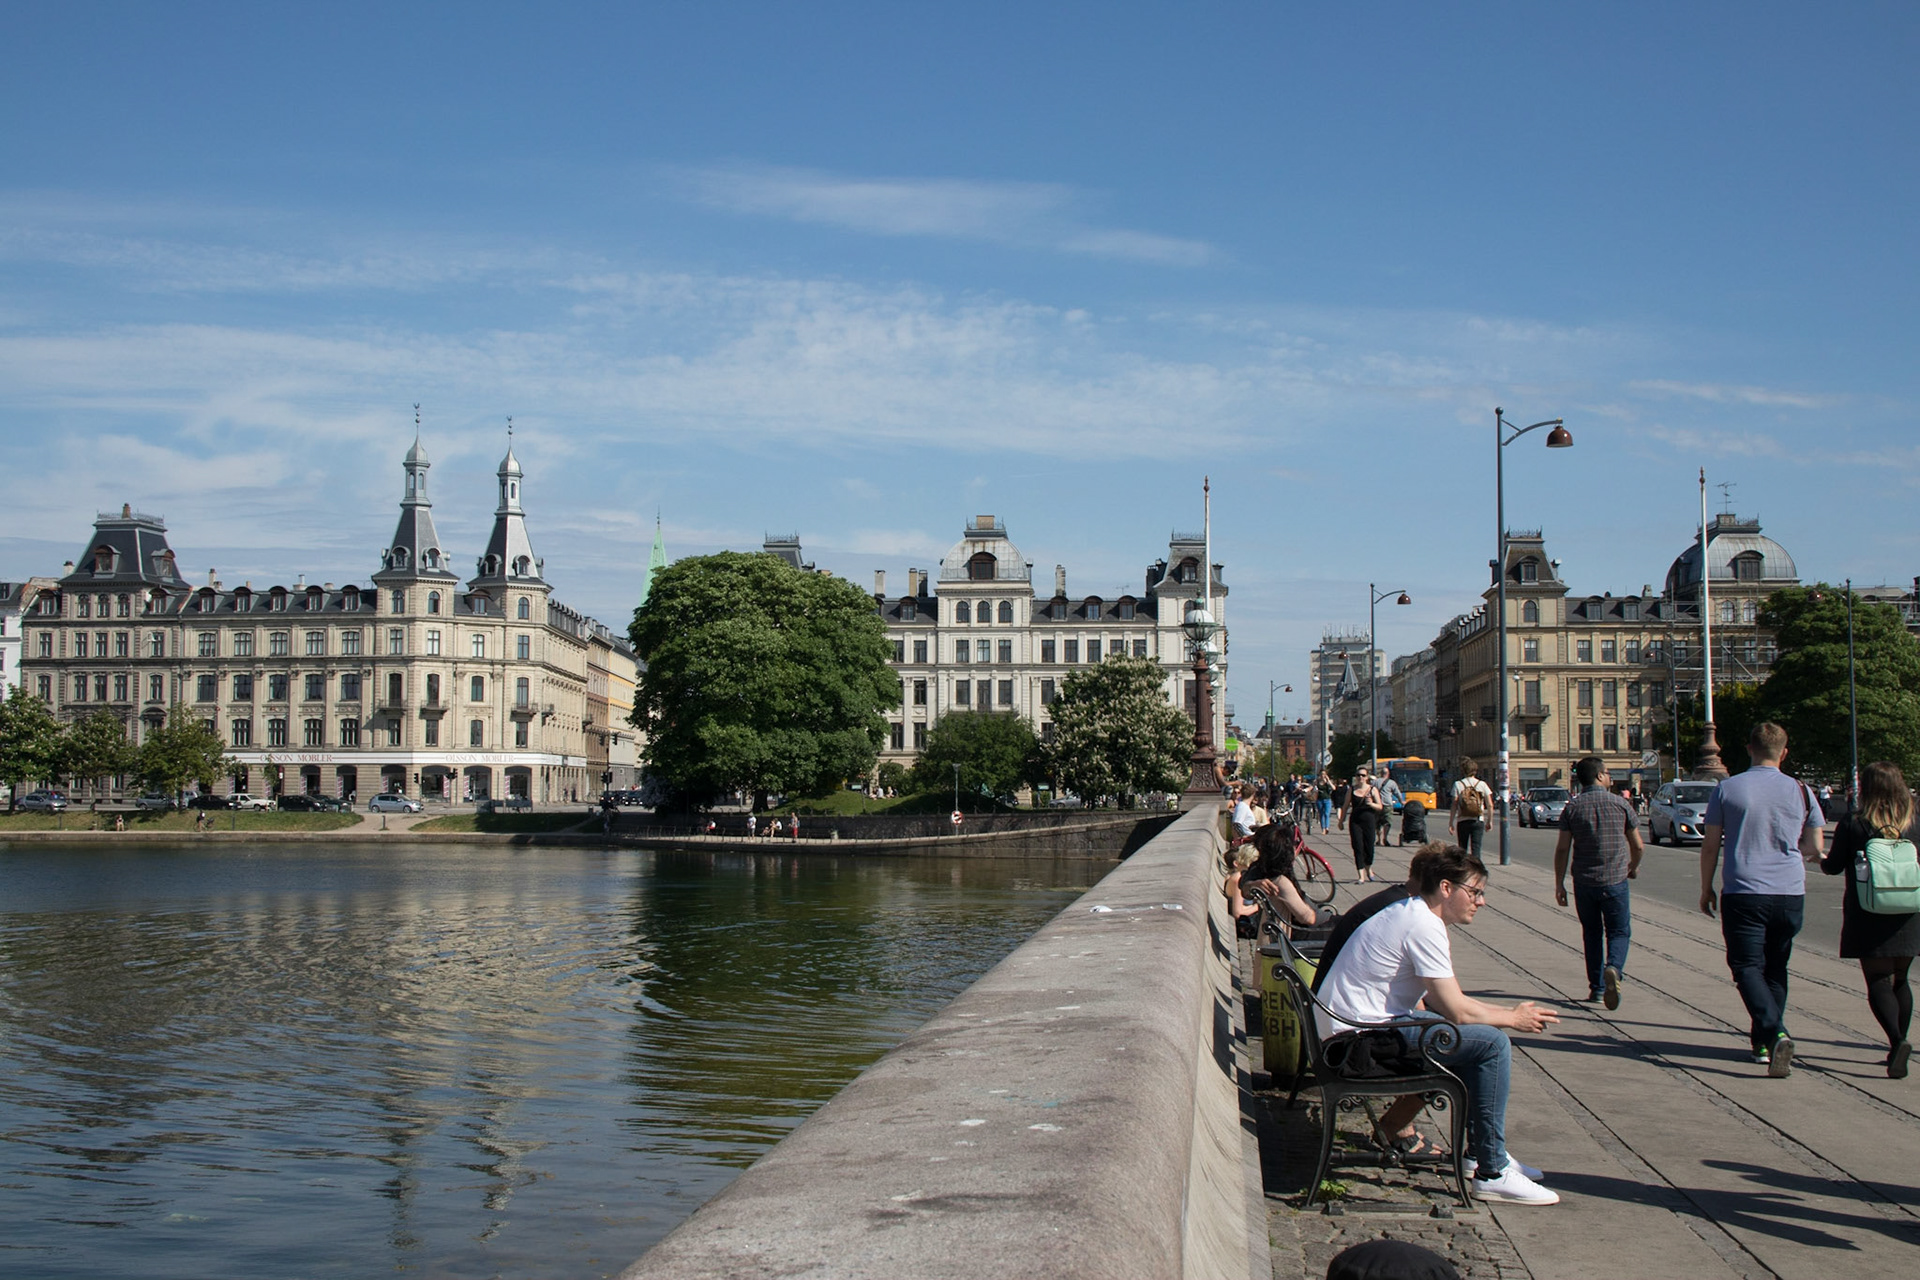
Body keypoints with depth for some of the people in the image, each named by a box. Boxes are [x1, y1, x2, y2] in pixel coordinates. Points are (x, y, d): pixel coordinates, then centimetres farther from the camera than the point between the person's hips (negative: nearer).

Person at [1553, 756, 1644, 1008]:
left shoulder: (1572, 807, -1)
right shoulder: (1620, 804, -2)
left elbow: (1562, 849, -4)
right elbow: (1637, 846, 4)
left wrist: (1559, 883, 2)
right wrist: (1634, 867, 24)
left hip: (1584, 881, 1)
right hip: (1615, 881, -1)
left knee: (1591, 933, 15)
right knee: (1618, 931, 7)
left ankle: (1596, 988, 16)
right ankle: (1613, 968, -21)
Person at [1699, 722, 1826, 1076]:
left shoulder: (1727, 789, -2)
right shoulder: (1801, 791, 3)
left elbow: (1710, 846, 1)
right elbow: (1814, 849, 9)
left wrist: (1706, 889, 13)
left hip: (1743, 893, -3)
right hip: (1790, 894, 3)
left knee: (1748, 967, -1)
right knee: (1775, 968, 17)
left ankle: (1774, 1033, -22)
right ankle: (1763, 1041, 20)